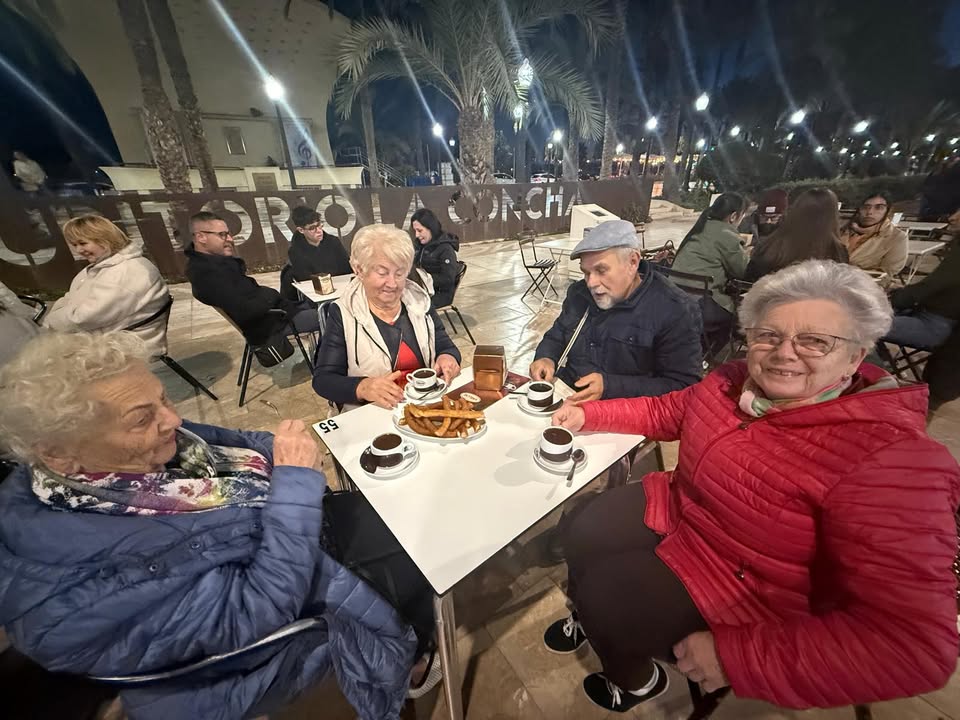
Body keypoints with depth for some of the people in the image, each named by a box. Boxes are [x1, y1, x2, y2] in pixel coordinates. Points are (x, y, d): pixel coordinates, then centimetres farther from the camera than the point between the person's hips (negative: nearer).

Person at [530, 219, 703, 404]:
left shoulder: (676, 312, -12)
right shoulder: (579, 292, 6)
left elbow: (683, 386, -14)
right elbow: (556, 336, 19)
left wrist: (609, 387, -24)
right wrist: (546, 358, -4)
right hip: (564, 400, 6)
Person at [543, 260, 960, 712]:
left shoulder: (887, 463, -28)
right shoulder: (735, 380, -8)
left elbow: (916, 644, -28)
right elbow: (667, 412, 9)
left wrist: (738, 654, -27)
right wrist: (589, 413, 1)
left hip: (740, 586, -6)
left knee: (603, 595, -10)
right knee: (580, 534, 2)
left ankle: (638, 681, 28)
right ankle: (589, 618, 37)